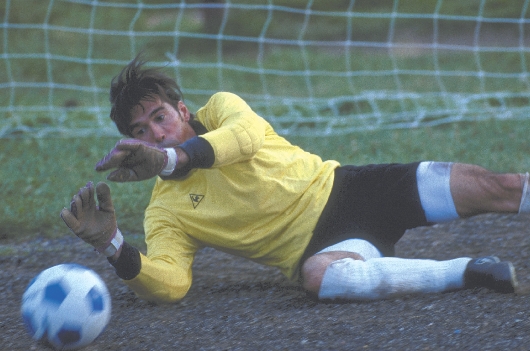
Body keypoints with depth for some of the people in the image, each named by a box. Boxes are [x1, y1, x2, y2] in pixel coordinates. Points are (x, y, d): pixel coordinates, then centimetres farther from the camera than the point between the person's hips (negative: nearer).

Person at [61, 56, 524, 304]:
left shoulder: (220, 109, 2)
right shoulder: (164, 212, 1)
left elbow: (246, 135, -24)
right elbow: (168, 284, -16)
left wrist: (168, 158, -38)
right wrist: (112, 246, -34)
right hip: (316, 244, -2)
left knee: (492, 187, -12)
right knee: (320, 277, -41)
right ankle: (465, 273, -31)